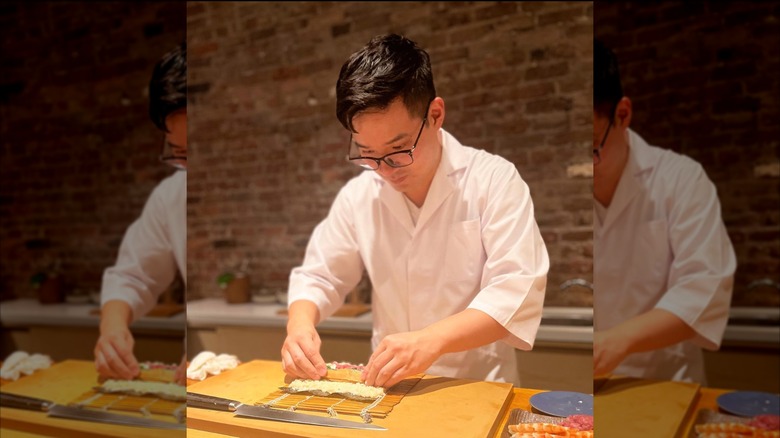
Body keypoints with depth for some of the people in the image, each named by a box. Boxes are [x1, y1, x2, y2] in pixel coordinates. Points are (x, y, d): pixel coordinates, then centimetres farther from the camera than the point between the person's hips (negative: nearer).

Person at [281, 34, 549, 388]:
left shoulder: (494, 180, -9)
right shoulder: (357, 195, 3)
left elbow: (517, 291, -16)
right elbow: (317, 276, 10)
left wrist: (432, 340, -29)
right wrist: (300, 322, -11)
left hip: (477, 385, -2)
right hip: (388, 385, 3)